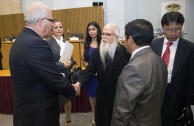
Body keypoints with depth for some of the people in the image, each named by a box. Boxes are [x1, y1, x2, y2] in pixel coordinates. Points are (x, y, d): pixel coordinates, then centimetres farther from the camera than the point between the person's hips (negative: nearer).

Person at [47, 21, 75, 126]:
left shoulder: (66, 42, 8)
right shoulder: (48, 43, -12)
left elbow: (72, 59, 7)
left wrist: (70, 63, -15)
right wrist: (62, 65, -21)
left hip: (66, 76, 6)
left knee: (68, 99, 19)